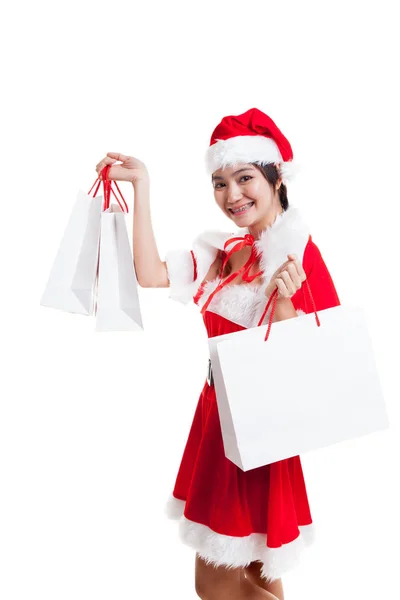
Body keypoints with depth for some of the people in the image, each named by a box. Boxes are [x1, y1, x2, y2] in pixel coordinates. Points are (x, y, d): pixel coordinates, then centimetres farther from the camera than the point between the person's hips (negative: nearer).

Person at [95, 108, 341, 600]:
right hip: (219, 416, 7)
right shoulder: (224, 252, 5)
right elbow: (150, 275, -10)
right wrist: (141, 186, -8)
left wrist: (281, 303, -34)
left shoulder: (301, 257, -15)